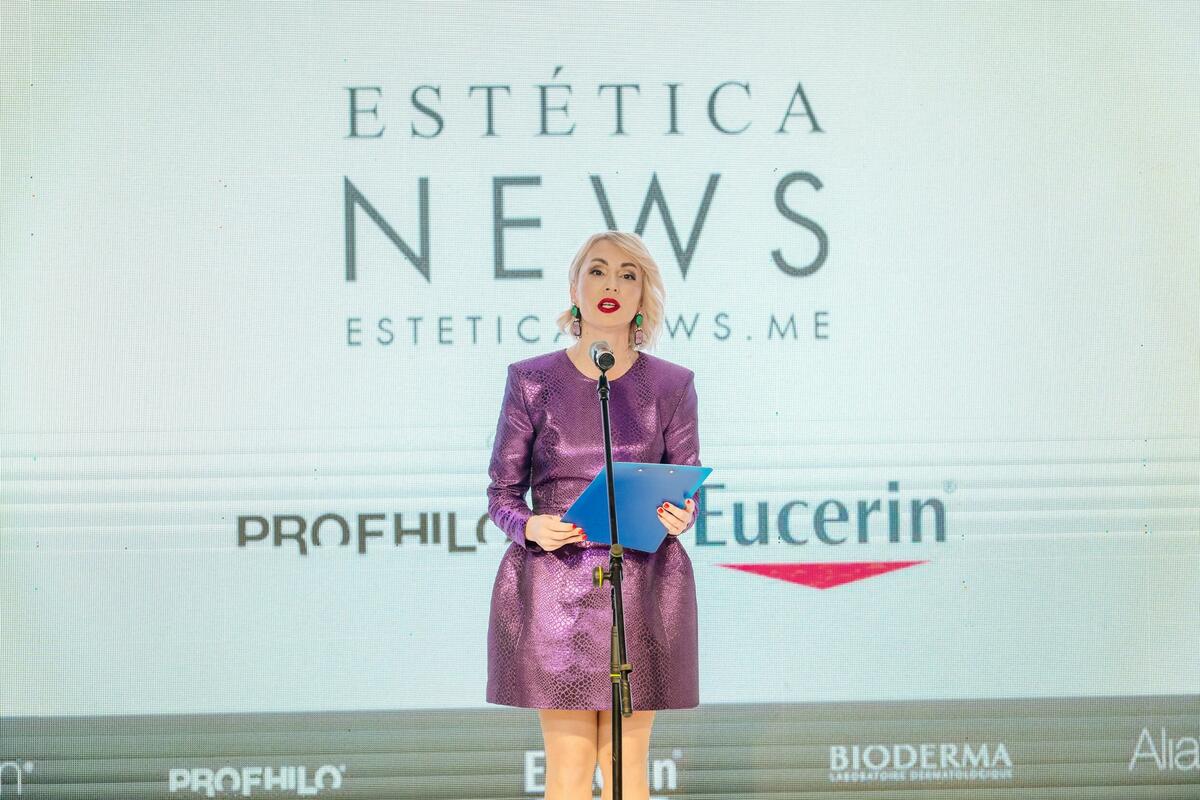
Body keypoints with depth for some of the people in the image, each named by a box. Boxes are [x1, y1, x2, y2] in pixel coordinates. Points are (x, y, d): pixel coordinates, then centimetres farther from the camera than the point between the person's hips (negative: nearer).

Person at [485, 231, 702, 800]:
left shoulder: (671, 385, 7)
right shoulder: (532, 380, 4)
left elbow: (689, 491, 9)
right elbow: (502, 492, 6)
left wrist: (678, 518, -14)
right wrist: (531, 527, -15)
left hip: (640, 585, 1)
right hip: (553, 586, -1)